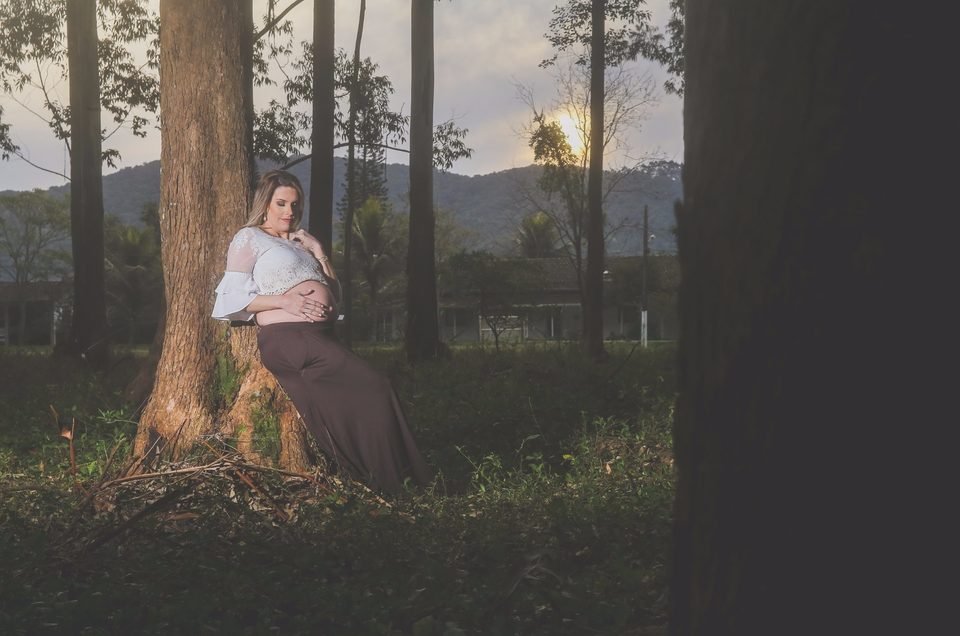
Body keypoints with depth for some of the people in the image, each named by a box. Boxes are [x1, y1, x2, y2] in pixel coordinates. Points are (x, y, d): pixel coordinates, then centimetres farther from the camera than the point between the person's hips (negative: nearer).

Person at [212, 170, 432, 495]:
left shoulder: (298, 241, 28)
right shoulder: (249, 238, 7)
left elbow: (331, 283, 27)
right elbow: (234, 297, -2)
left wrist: (317, 251, 12)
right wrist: (285, 301, -12)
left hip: (320, 334, 7)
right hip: (285, 336, -7)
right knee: (370, 386, -21)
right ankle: (388, 482, -16)